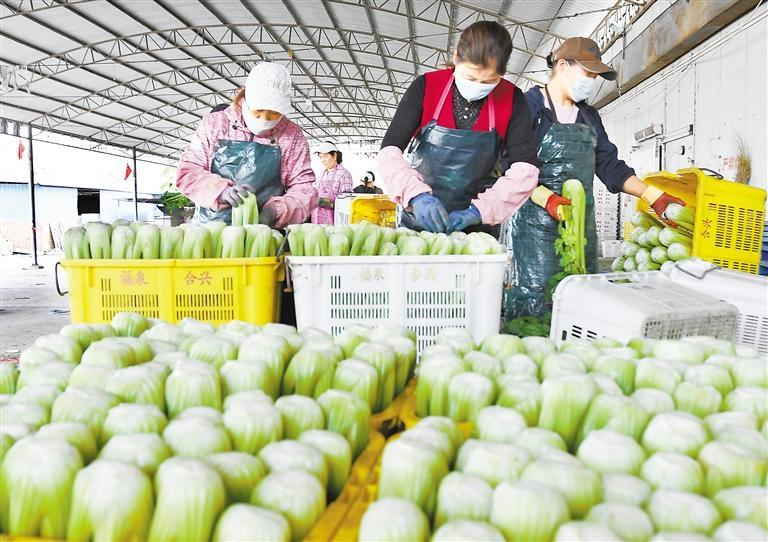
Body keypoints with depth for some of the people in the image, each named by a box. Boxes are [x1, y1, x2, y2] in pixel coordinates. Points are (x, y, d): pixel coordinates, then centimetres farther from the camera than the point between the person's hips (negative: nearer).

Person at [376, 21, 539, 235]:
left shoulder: (512, 100, -7)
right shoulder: (426, 87, -9)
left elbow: (525, 169, -12)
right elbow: (389, 151, -13)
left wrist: (479, 209, -26)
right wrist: (416, 195, -31)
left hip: (478, 227, 0)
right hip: (419, 220, 0)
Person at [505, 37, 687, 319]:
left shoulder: (589, 116, 20)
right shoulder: (529, 106, -2)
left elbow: (609, 166, 18)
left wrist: (653, 196, 7)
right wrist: (548, 199, -23)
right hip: (536, 222, -7)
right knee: (534, 299, -10)